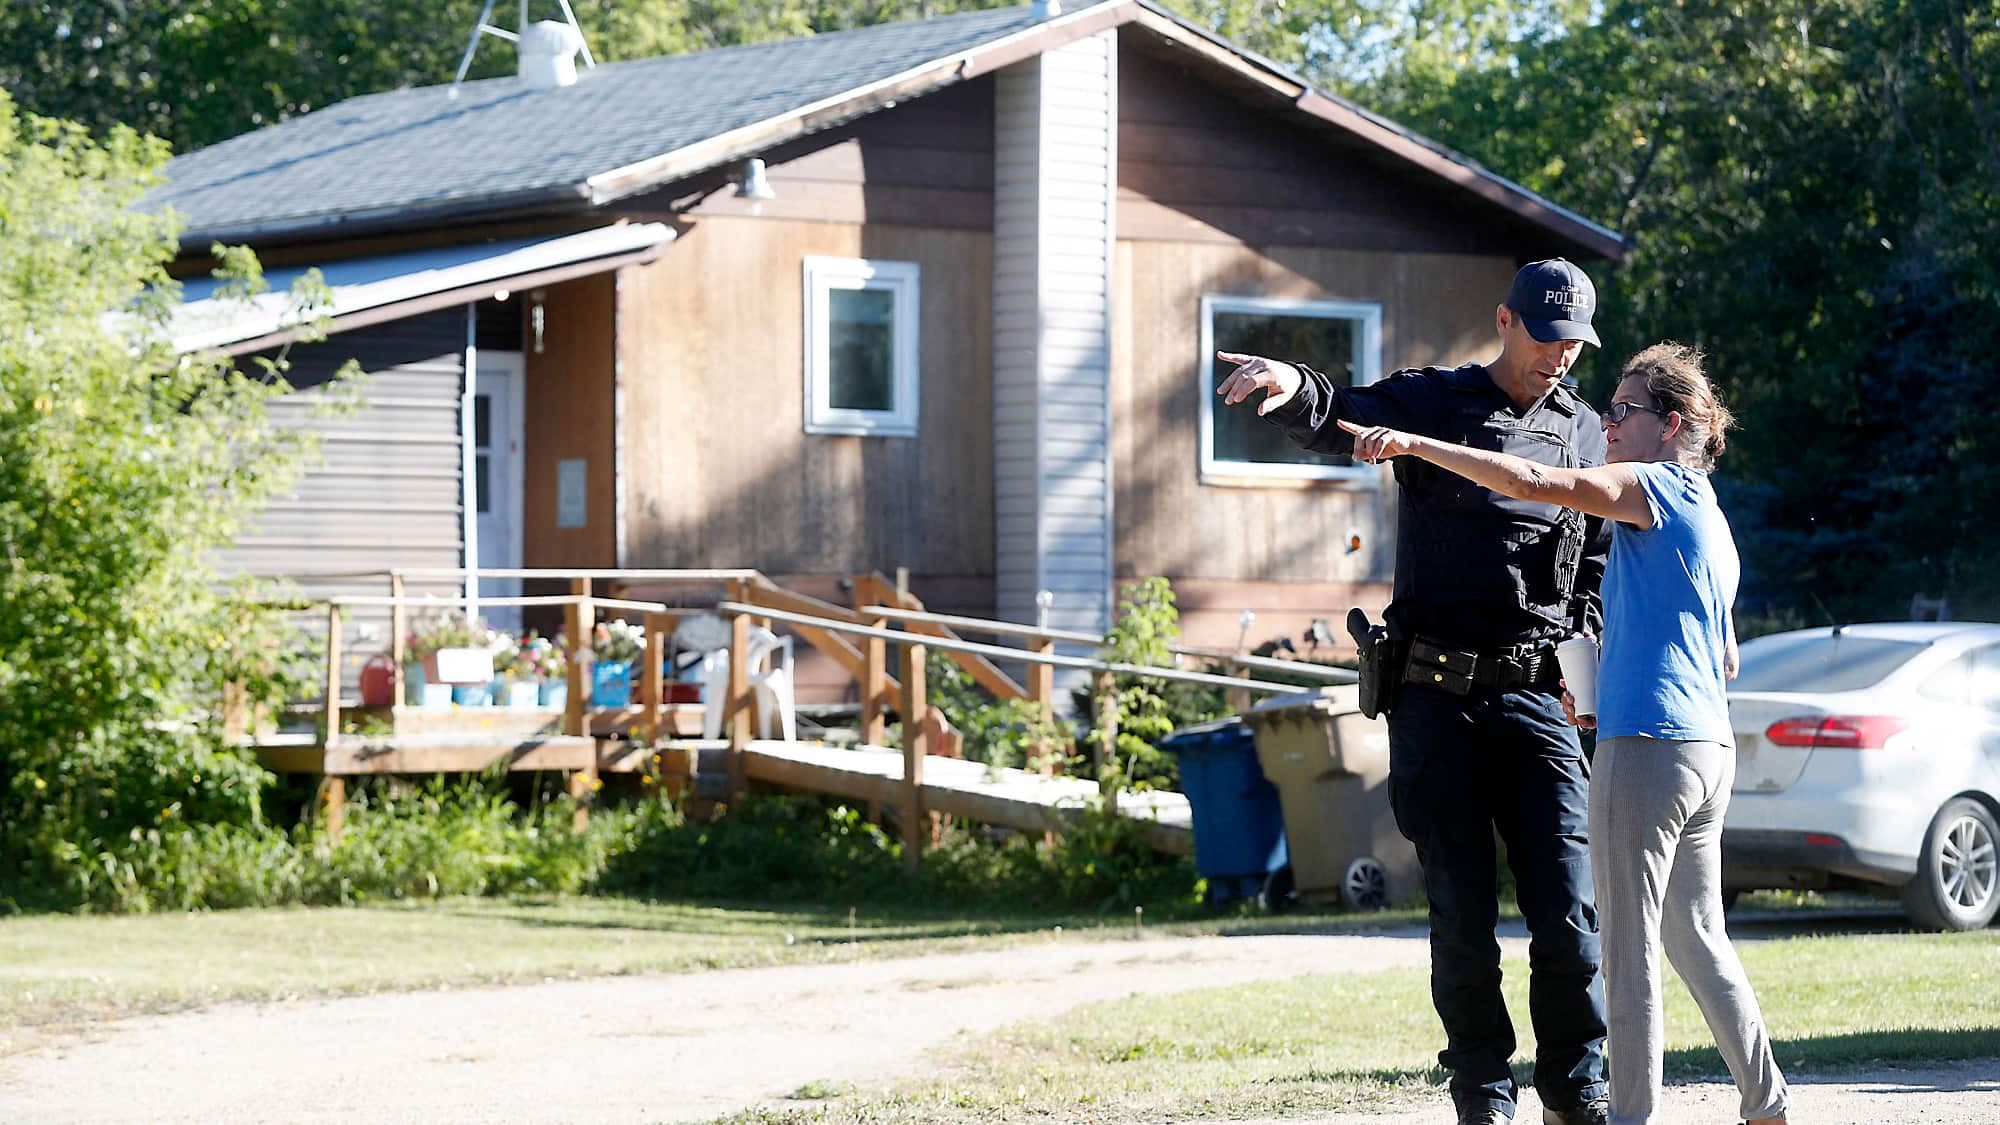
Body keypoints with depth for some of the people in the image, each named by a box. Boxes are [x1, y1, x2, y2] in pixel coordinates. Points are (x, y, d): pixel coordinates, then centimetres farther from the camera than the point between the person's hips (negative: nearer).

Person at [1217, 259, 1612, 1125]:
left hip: (1535, 696, 2)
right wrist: (1295, 389, -39)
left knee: (1567, 913, -3)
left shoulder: (1585, 432, 13)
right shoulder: (1434, 402, 3)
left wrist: (1587, 635, 5)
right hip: (1436, 696, -2)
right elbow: (1342, 419, -16)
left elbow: (1602, 557, 23)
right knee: (1462, 915, 1)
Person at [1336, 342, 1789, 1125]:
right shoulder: (1708, 520, 22)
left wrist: (1414, 444, -23)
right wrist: (1611, 697, 27)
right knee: (1696, 938, 17)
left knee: (1629, 945, -5)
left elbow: (1535, 483, -21)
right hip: (1709, 746, 10)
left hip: (1647, 745, -10)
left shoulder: (1660, 487, -7)